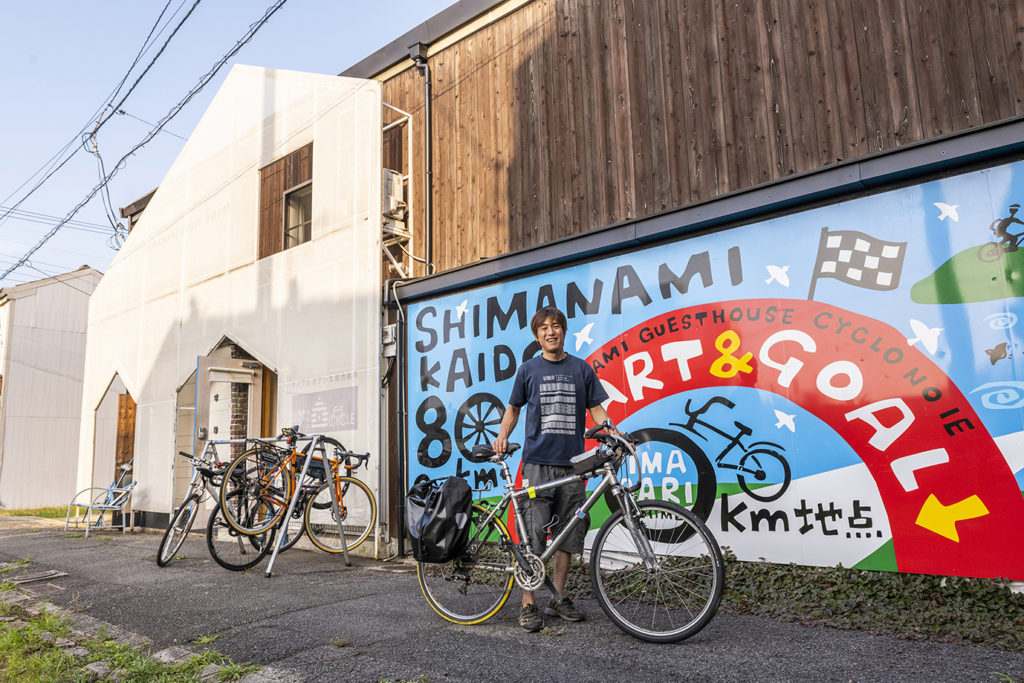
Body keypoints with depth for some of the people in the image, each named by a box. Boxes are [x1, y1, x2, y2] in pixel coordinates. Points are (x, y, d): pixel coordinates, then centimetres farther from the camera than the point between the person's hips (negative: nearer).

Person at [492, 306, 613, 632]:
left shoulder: (581, 368, 9)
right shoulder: (528, 369, 8)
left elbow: (596, 409, 10)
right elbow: (513, 408, 14)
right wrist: (502, 434, -3)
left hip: (572, 463, 2)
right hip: (537, 461, -2)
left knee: (567, 534, 8)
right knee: (534, 534, -5)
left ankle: (558, 599, 21)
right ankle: (528, 605, 4)